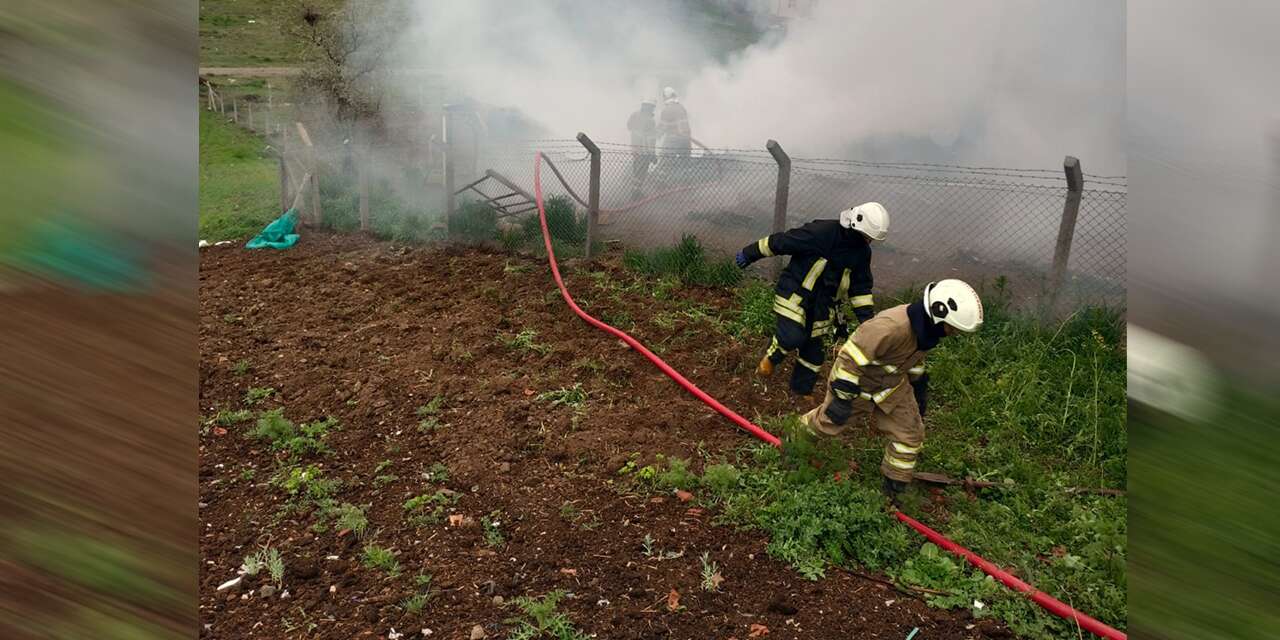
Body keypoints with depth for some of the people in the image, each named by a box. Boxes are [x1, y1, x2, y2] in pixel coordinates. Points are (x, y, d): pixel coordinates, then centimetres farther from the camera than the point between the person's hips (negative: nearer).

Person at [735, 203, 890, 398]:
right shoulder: (821, 232, -24)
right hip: (794, 293, -6)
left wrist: (865, 316, 2)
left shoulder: (862, 251, -1)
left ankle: (802, 389, 32)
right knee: (792, 337, -24)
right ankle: (771, 357, 9)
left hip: (821, 304, 6)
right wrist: (750, 253, -12)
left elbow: (861, 286, 11)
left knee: (814, 347, 11)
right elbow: (780, 241, -18)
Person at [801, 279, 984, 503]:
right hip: (857, 381, -7)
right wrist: (842, 397, -29)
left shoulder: (926, 327, -13)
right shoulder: (891, 327, -43)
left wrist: (920, 387, 17)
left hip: (892, 385, 7)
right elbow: (851, 357, -36)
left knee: (910, 433, 6)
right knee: (829, 422, 13)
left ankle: (894, 487, 25)